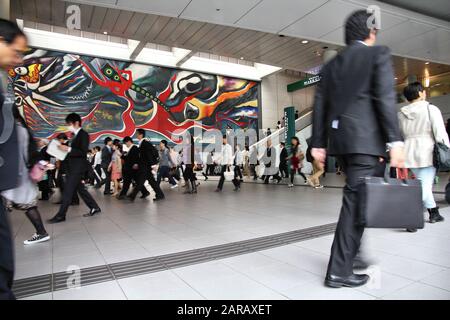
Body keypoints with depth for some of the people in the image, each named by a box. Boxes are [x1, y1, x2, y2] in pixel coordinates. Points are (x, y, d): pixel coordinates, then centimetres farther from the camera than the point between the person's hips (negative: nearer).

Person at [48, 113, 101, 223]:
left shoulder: (83, 134, -11)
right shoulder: (74, 135, 15)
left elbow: (83, 152, -19)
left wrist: (68, 149, -22)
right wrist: (65, 148, 3)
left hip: (78, 167, -9)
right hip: (73, 167, 9)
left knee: (68, 190, -6)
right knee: (80, 189, 12)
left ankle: (61, 215, 0)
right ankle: (94, 208, 20)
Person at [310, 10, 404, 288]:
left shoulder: (331, 64, 18)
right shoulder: (379, 54, 2)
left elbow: (320, 106, 13)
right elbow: (385, 98, -10)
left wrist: (318, 143, 15)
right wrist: (395, 140, -12)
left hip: (339, 138, 6)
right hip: (366, 138, -6)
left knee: (356, 198, 19)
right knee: (356, 201, -5)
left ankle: (351, 253, 27)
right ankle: (339, 270, -1)